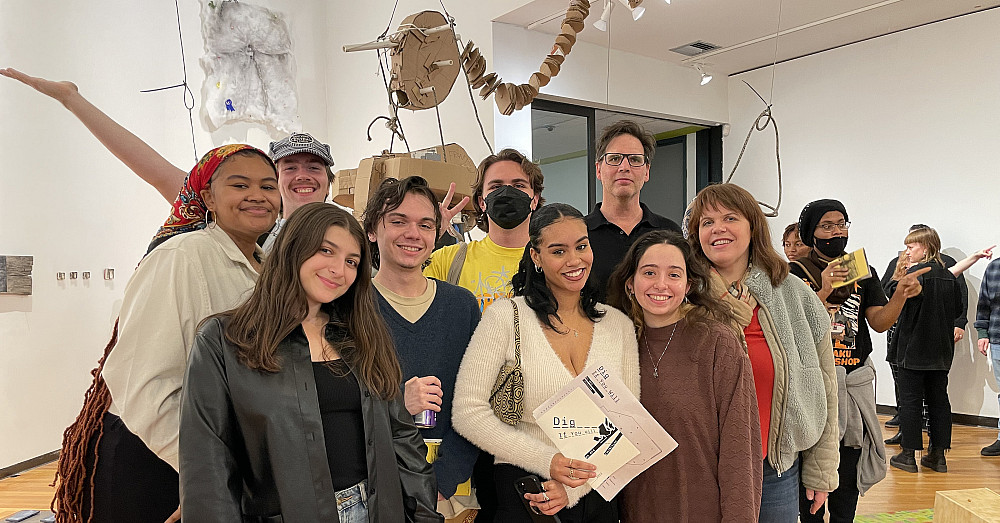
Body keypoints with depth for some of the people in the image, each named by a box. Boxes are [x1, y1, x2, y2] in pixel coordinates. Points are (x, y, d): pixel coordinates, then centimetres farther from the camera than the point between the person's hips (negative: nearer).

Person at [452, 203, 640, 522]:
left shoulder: (619, 325, 1)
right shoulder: (506, 316, -10)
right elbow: (468, 413, -13)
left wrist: (575, 487, -11)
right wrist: (547, 461, -19)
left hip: (595, 497, 4)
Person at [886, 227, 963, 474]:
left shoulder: (915, 273, -14)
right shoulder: (949, 276, 6)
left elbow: (892, 296, -20)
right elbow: (958, 309, 13)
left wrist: (899, 275, -10)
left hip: (914, 349, -6)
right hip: (941, 349, 6)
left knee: (910, 400, 1)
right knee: (939, 399, 11)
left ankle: (908, 454, 6)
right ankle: (938, 455, 17)